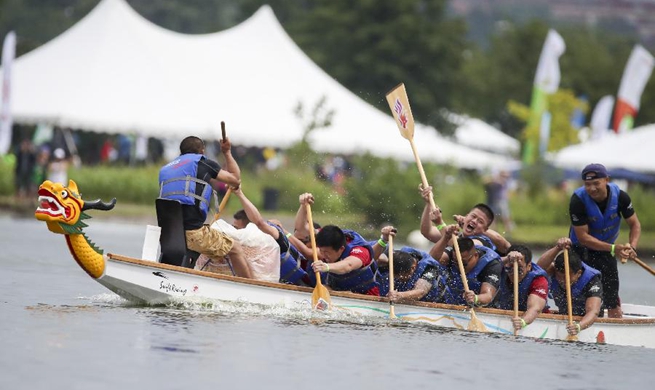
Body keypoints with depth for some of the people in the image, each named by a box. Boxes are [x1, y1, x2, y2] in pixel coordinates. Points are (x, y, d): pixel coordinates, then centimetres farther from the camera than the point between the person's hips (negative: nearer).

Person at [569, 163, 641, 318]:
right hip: (581, 249, -3)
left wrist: (632, 247, -28)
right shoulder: (578, 201, -27)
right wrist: (613, 248, -36)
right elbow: (583, 237, -27)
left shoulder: (620, 196, -17)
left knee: (613, 302, 6)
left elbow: (635, 224, -7)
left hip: (606, 250, 3)